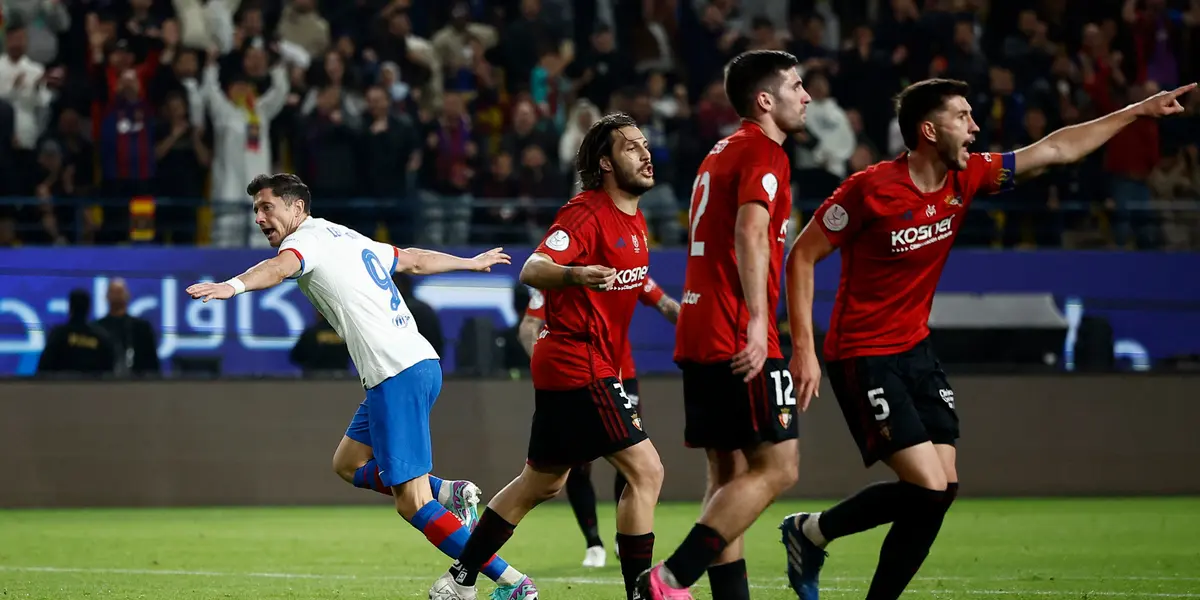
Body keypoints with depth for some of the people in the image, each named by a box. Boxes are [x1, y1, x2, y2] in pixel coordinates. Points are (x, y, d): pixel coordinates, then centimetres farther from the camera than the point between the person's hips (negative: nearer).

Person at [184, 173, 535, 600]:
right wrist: (473, 263, 55)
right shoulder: (346, 238, 24)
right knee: (348, 463, 21)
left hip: (398, 373, -10)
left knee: (411, 503, -10)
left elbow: (282, 266, -27)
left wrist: (233, 286, -47)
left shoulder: (308, 239, -3)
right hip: (419, 362, 10)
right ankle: (449, 493, 11)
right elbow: (416, 260, 37)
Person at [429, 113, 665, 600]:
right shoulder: (587, 213, -16)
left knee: (541, 484, 18)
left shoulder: (633, 220, 13)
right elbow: (531, 271, -30)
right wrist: (574, 274, -49)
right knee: (645, 471, -14)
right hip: (581, 366, -11)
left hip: (563, 367, 11)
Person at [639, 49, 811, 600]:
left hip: (700, 337, 10)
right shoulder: (764, 153, -7)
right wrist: (757, 321, -30)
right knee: (777, 467, -10)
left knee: (729, 477, 8)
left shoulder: (723, 153, 22)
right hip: (738, 338, -10)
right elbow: (750, 233, -22)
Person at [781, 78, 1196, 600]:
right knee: (928, 487, -16)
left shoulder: (965, 178, 0)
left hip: (915, 349, 8)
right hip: (863, 356, -7)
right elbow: (802, 256, -11)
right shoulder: (871, 189, -18)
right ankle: (810, 532, 5)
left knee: (943, 487, -2)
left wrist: (1141, 110, 11)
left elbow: (1056, 149, 9)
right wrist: (804, 348, -17)